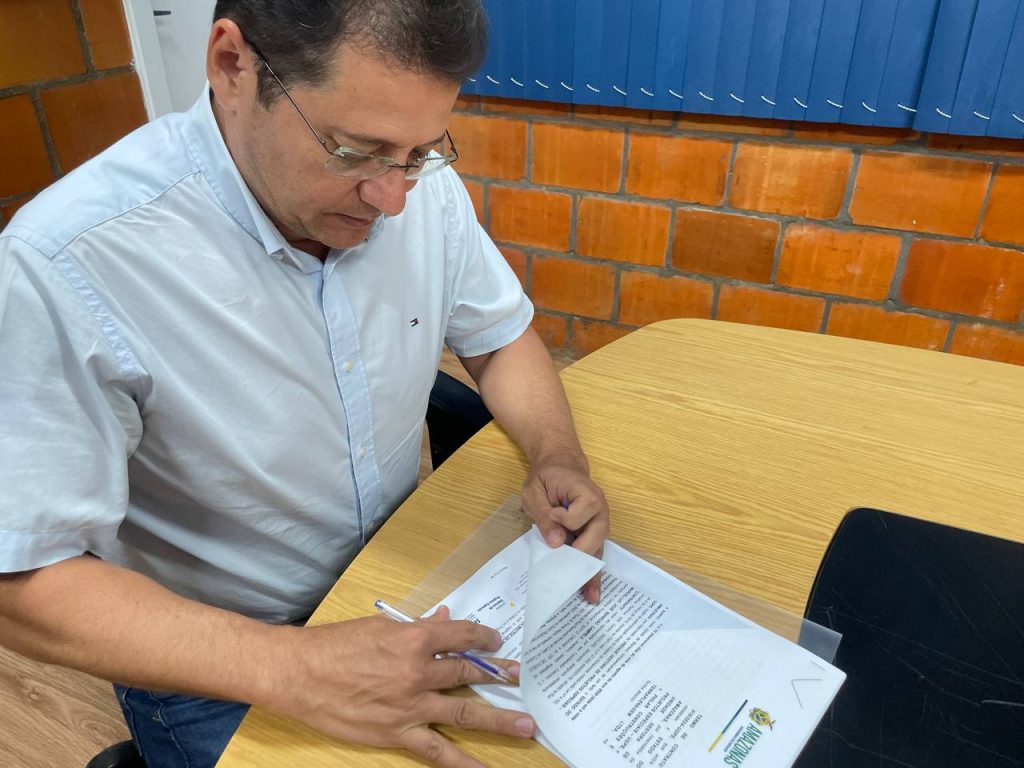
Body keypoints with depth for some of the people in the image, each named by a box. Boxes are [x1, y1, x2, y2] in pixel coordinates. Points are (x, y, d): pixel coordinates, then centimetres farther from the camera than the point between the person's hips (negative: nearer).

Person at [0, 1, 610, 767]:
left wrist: (558, 457, -17)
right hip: (220, 672, -3)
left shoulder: (423, 188, -13)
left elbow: (500, 338, 1)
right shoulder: (64, 269, -29)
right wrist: (293, 669, -33)